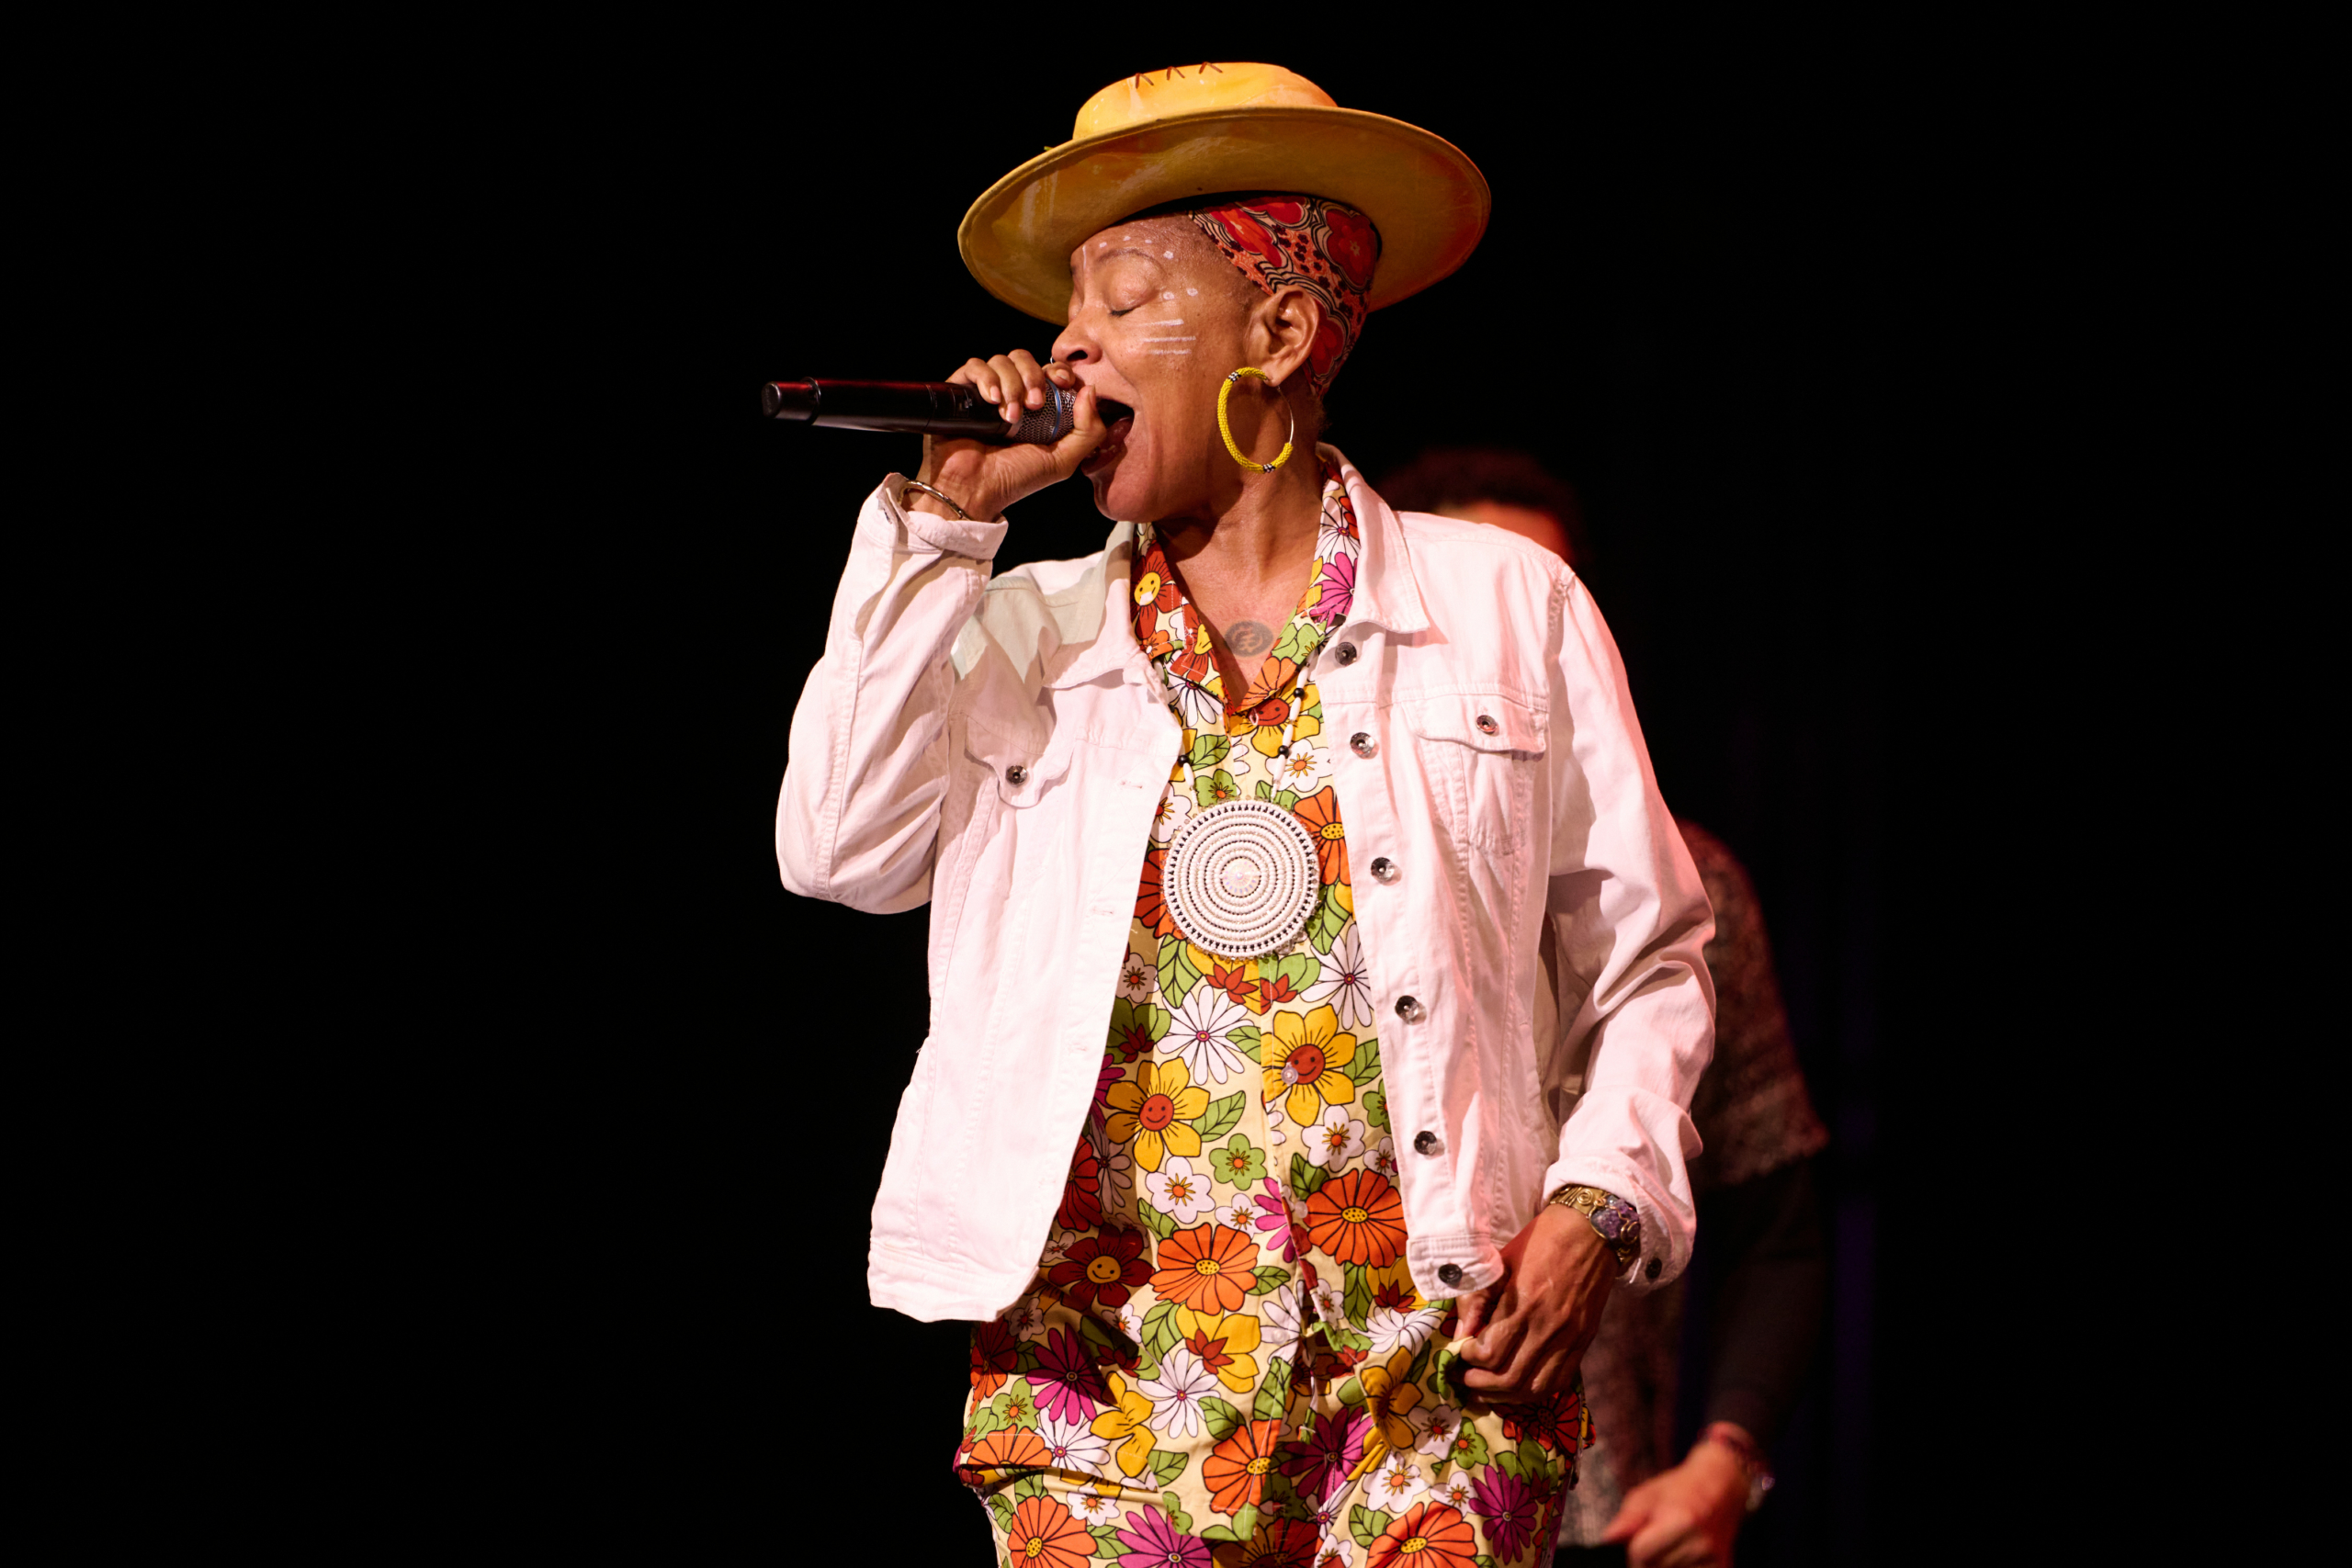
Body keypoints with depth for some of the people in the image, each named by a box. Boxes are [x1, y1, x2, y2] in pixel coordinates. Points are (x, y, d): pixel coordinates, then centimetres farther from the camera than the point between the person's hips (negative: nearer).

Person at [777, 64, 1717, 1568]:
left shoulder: (1508, 609, 8)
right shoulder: (1025, 636, 14)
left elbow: (1646, 958, 10)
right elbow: (842, 851, -1)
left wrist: (1598, 1206, -6)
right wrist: (940, 522, 1)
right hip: (1099, 1374, 2)